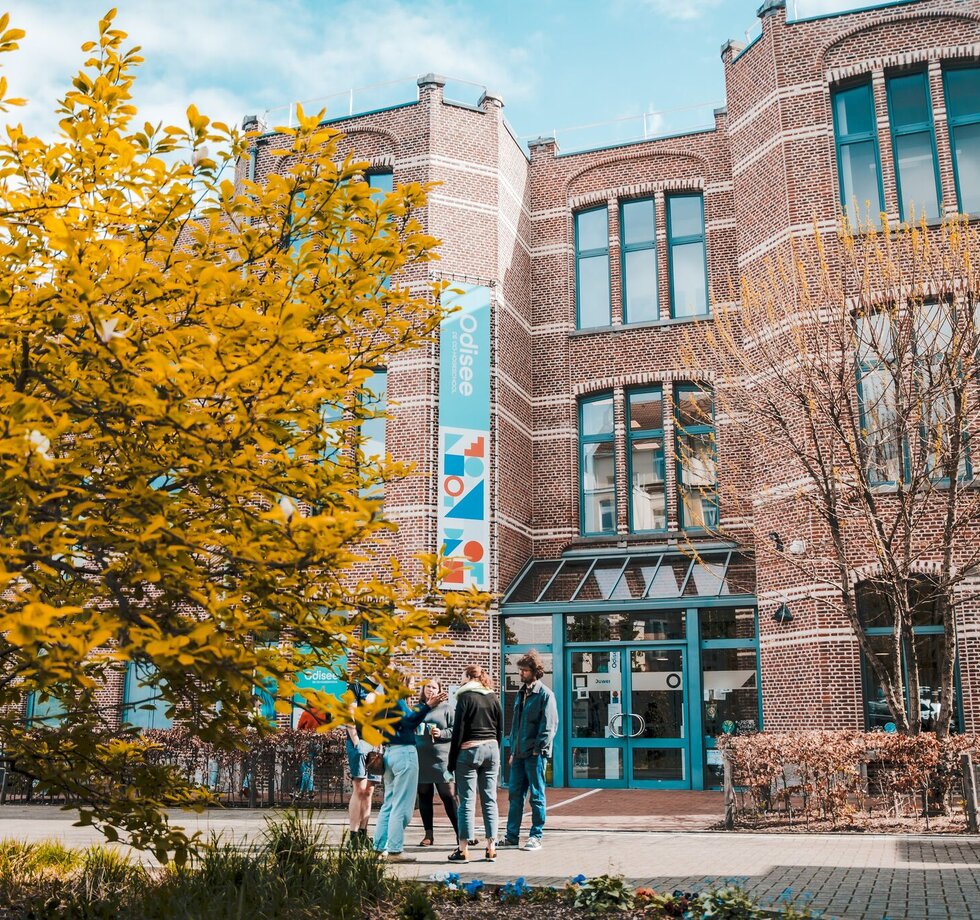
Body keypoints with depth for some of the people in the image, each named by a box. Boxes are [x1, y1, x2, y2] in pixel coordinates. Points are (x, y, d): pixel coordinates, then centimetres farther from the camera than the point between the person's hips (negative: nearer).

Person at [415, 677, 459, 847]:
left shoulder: (445, 708, 6)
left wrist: (441, 733, -12)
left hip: (441, 759, -3)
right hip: (420, 760, 3)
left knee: (449, 796, -4)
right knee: (424, 797, 7)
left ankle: (460, 832, 1)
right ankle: (428, 834, 16)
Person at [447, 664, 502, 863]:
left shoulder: (465, 697, -6)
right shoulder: (494, 698, 9)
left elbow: (458, 730, -8)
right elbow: (500, 730, 11)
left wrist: (452, 759, -4)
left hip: (469, 750, -5)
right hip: (491, 749, 5)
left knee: (467, 800, -1)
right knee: (490, 800, 7)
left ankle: (463, 849, 0)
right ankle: (491, 847, 8)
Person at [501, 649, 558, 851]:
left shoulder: (545, 694, -7)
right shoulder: (521, 693, 16)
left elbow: (549, 726, -12)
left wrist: (537, 749, -16)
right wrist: (513, 751, 16)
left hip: (535, 754, -7)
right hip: (518, 753, 7)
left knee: (536, 796, 1)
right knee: (515, 794, 10)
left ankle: (536, 837, 8)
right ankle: (512, 836, 17)